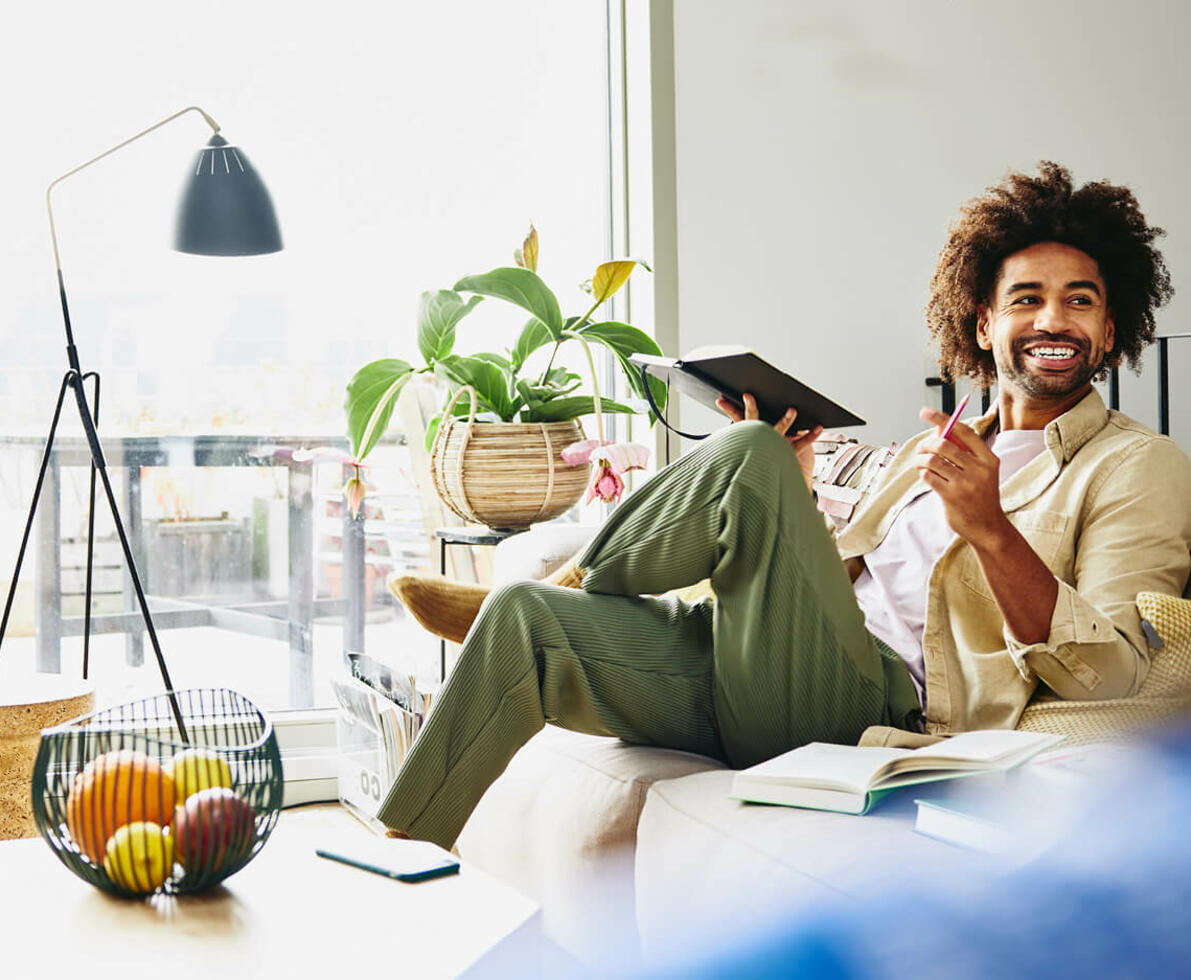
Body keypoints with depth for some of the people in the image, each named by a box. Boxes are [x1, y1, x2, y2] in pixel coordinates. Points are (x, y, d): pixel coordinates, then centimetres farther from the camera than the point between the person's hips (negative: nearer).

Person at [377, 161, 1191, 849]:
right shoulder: (947, 446, 26)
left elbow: (1107, 679, -12)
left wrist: (990, 529, -23)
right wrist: (791, 496, 8)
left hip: (878, 706, -7)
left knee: (750, 454, -23)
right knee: (526, 617, -10)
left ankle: (577, 583, 1)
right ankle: (403, 842, 3)